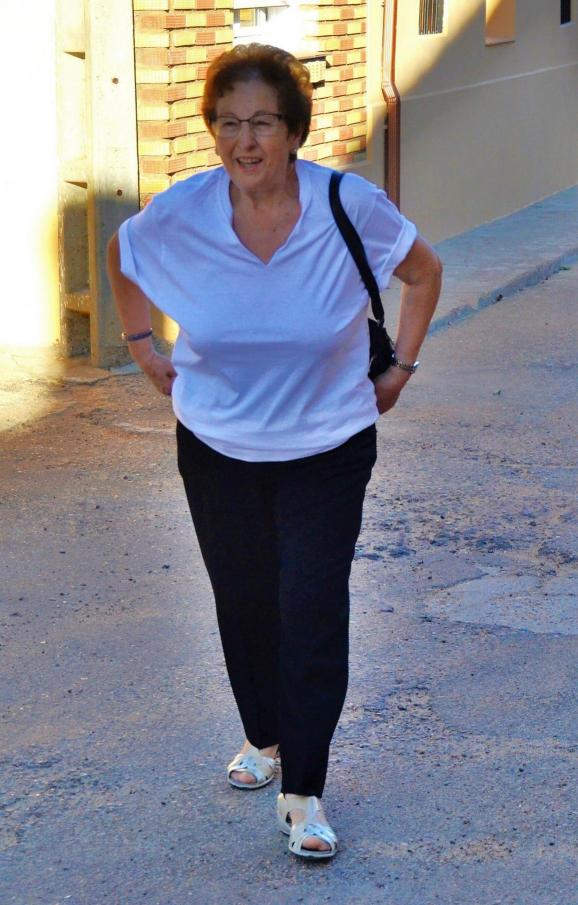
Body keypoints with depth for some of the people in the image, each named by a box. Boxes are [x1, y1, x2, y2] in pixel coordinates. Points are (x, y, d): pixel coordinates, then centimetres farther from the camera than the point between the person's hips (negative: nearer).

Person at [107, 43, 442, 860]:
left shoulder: (350, 207, -20)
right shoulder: (177, 217, -16)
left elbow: (423, 271, 1)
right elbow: (120, 258, 9)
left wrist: (398, 369, 1)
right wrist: (145, 351, 7)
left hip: (326, 449, -2)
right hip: (216, 447, 2)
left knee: (313, 614, -6)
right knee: (243, 602, 15)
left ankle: (303, 791, 7)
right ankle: (264, 736, 40)